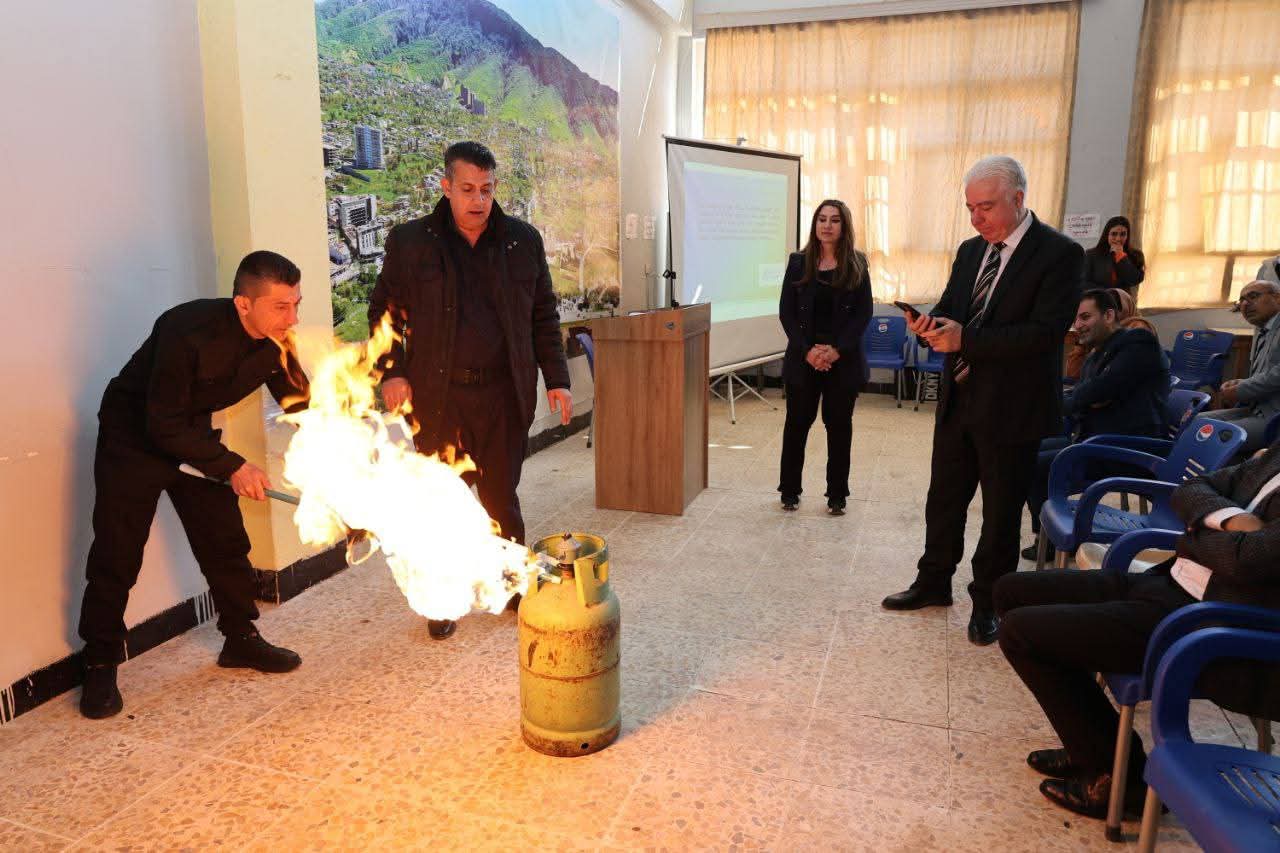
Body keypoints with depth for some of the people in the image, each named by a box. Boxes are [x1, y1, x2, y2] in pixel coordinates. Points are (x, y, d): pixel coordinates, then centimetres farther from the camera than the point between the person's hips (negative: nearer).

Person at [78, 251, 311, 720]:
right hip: (134, 437, -5)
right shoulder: (186, 332, -34)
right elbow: (163, 425, -29)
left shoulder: (274, 338, -16)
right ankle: (100, 667, 13)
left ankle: (241, 638, 21)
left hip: (191, 433, 6)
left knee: (225, 540, 6)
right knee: (116, 556, -2)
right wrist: (231, 466, -29)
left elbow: (297, 403, -5)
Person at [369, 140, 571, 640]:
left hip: (503, 394, 1)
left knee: (501, 497, 11)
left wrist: (556, 378, 5)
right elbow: (385, 311, 7)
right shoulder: (410, 242, 1)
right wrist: (391, 372, -7)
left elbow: (543, 316, 11)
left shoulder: (523, 241, 6)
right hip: (437, 397, -1)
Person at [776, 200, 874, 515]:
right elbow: (786, 311, -1)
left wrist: (837, 350, -14)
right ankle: (790, 490, 17)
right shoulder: (798, 262, 3)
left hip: (844, 359, 0)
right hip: (803, 358, 0)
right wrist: (807, 350, -12)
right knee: (797, 423, 5)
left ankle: (837, 495, 15)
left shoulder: (856, 264, 2)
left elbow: (864, 312, -2)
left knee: (839, 425, 6)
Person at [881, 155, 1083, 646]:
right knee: (943, 498, 16)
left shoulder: (1059, 254, -12)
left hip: (1012, 410, -6)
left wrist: (965, 339, -27)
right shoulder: (970, 251, 8)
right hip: (959, 399, 6)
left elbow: (1046, 331, -22)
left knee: (1001, 513, 8)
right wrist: (932, 326, -12)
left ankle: (988, 604, 24)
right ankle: (933, 583, 34)